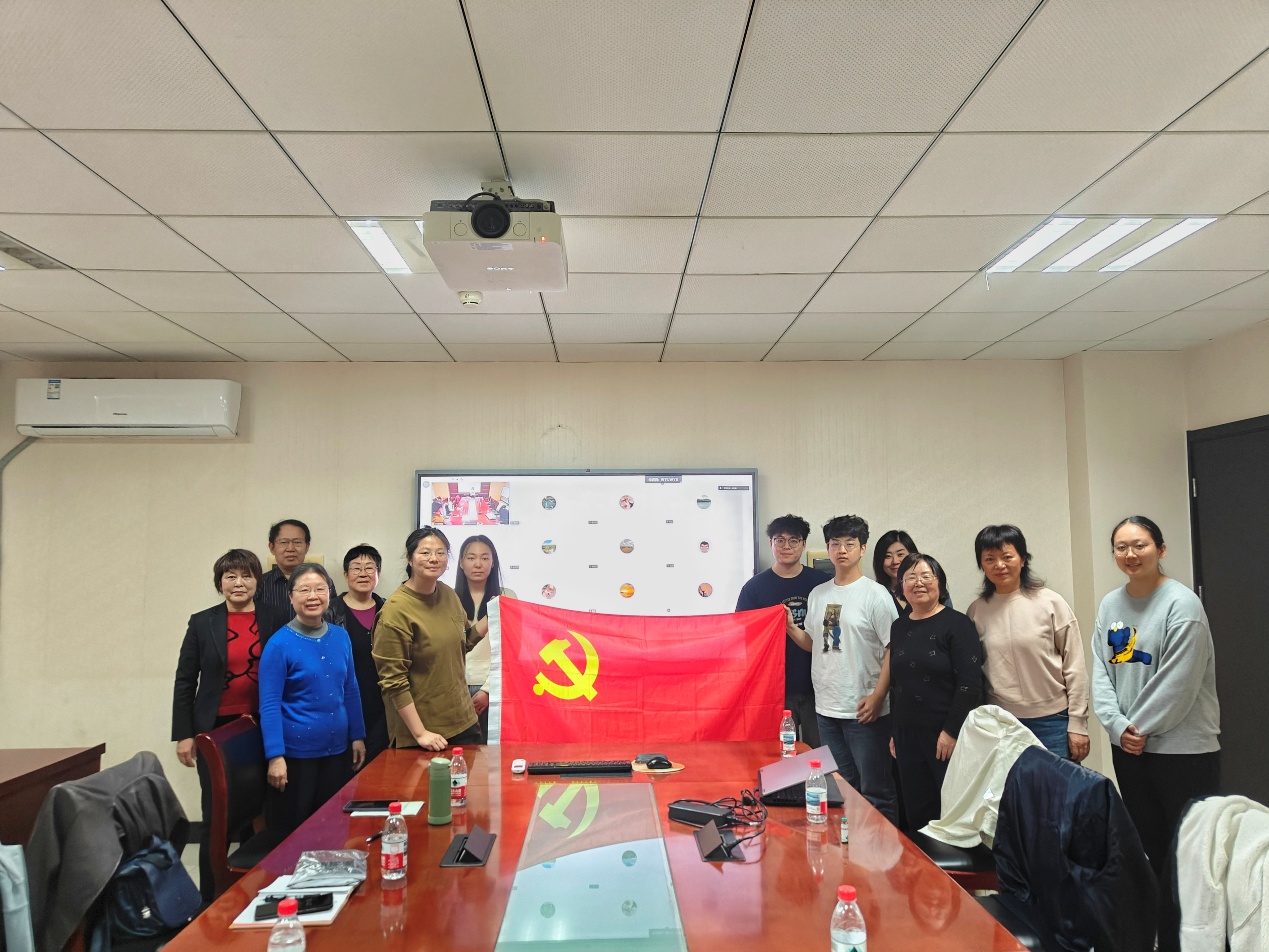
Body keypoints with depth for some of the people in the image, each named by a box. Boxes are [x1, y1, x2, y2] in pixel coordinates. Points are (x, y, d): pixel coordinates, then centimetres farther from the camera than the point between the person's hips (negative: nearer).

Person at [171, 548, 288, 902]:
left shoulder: (276, 621, 1)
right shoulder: (202, 623, 2)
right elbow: (184, 681, 4)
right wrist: (183, 735, -1)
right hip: (216, 730, 0)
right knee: (216, 818, 5)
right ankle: (210, 899, 19)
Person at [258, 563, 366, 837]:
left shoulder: (341, 636, 2)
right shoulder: (279, 644, -13)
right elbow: (269, 705, -13)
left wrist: (357, 736, 9)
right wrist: (275, 756, -16)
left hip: (337, 750, 5)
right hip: (295, 753, -5)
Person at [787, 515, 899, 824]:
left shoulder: (875, 594, -7)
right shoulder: (817, 594, 10)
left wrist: (877, 696, -16)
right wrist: (790, 628, -1)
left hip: (864, 711, -5)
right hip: (826, 708, 6)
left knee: (875, 791, 3)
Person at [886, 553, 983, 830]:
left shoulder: (956, 624, -7)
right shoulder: (898, 628, 11)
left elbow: (970, 684, -12)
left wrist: (951, 731, -16)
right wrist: (894, 732, 15)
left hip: (949, 737, -5)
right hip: (908, 737, 5)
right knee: (917, 815, 7)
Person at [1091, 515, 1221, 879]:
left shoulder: (1181, 604, -12)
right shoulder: (1110, 605, 7)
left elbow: (1178, 683, -15)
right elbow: (1101, 673, 4)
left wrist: (1139, 727, -10)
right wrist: (1119, 727, -8)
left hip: (1182, 747, -6)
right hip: (1127, 747, 6)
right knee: (1149, 842, 17)